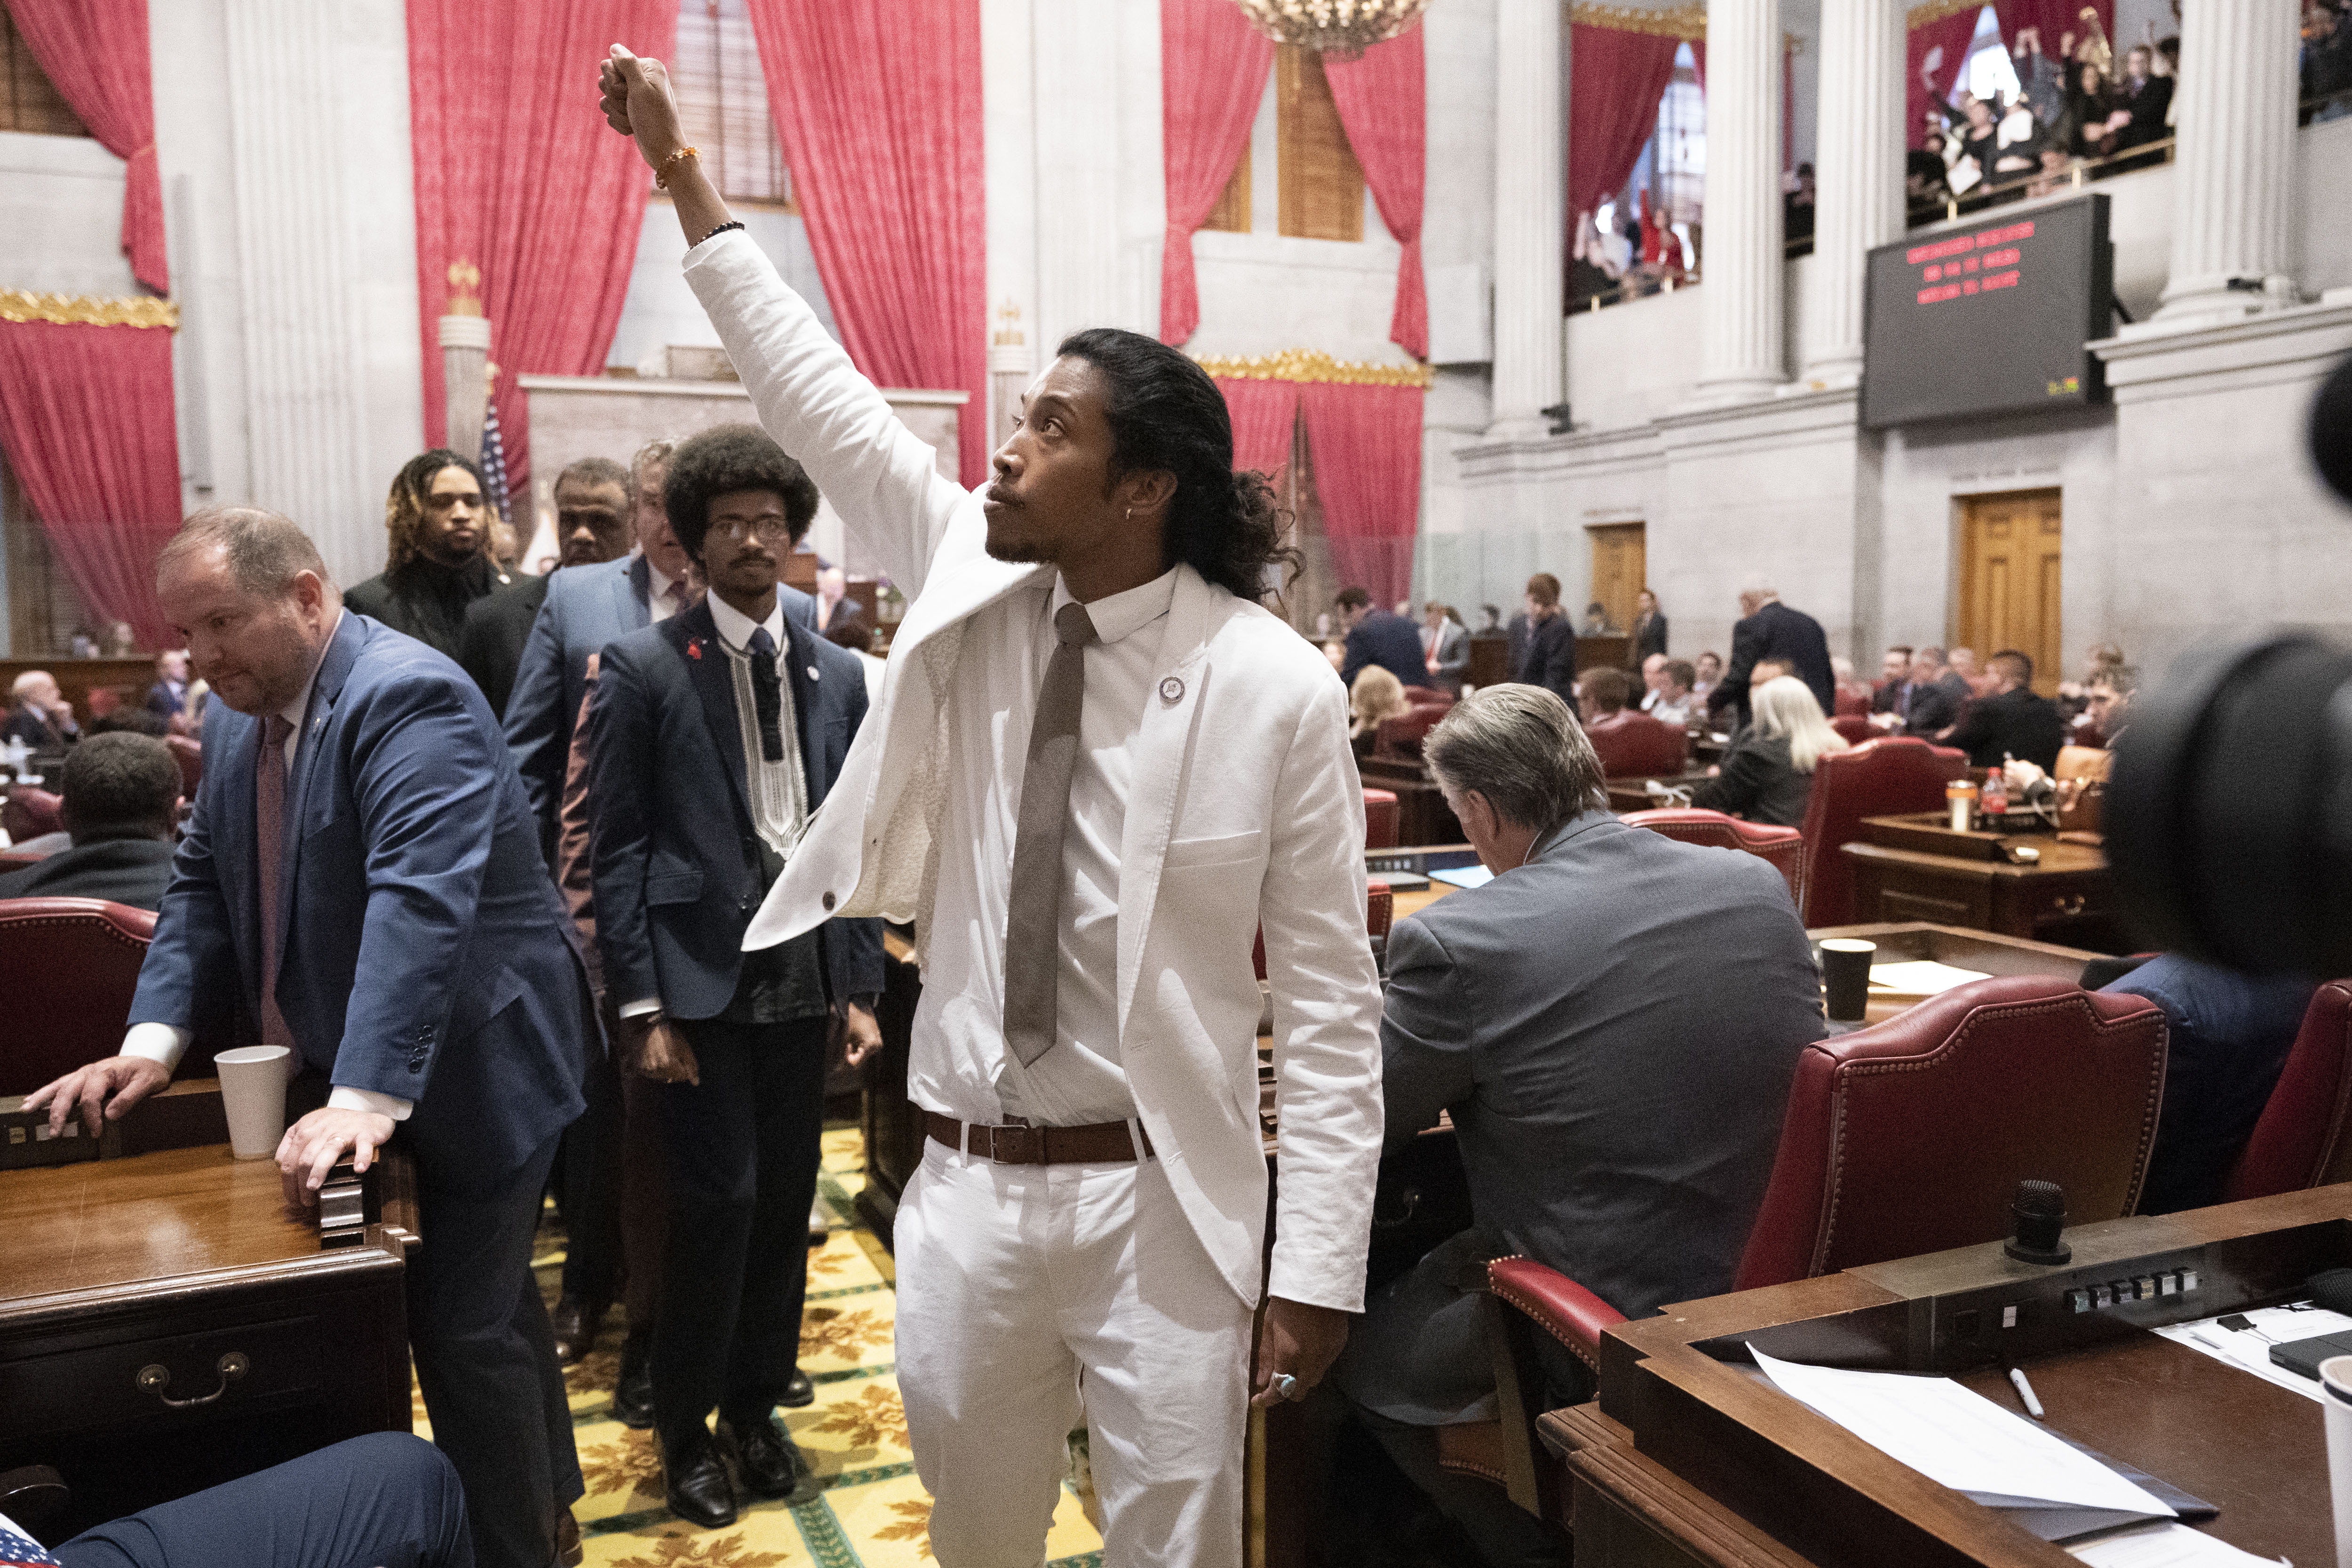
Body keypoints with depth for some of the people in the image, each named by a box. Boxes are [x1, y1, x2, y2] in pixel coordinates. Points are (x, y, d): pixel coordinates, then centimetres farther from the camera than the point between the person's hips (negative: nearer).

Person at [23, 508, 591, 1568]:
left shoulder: (408, 698, -22)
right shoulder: (239, 716, 7)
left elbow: (420, 903, -33)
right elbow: (202, 885, 10)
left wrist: (366, 1096, -40)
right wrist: (154, 1037, -4)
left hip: (465, 1069, -9)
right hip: (346, 1070, 9)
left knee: (463, 1322, -3)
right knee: (489, 1298, 21)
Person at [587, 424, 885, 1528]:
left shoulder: (838, 676, 9)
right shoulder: (641, 670, -3)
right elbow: (616, 849, -5)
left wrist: (861, 987, 7)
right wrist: (642, 1007, -9)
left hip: (804, 980, 4)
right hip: (701, 980, -4)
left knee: (786, 1200, 11)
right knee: (720, 1202, -3)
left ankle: (758, 1406, 31)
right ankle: (685, 1429, 20)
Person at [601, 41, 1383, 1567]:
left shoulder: (1278, 689, -13)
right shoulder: (974, 591, -1)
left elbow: (1331, 998, -11)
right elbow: (819, 394, 7)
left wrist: (1320, 1264, -11)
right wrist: (686, 178, 10)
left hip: (1159, 1207, -4)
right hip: (966, 1187, 5)